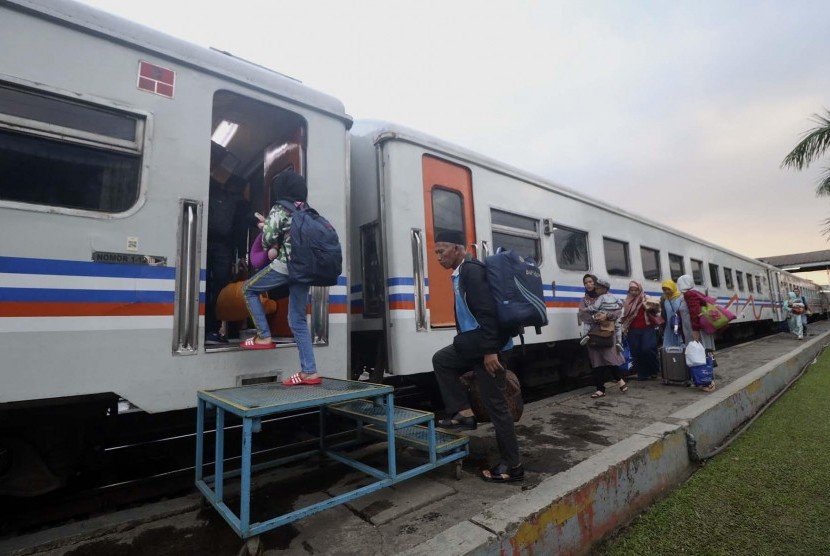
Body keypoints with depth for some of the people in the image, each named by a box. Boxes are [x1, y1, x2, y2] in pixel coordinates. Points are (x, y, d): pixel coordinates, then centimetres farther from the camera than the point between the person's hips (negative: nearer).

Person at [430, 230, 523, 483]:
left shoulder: (472, 271, -16)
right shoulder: (461, 273, 15)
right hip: (473, 344, 10)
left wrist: (490, 351, -25)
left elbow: (487, 312, -24)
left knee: (495, 406, -1)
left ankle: (512, 466, 15)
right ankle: (464, 414, 18)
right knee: (441, 360, 19)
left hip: (489, 346, -10)